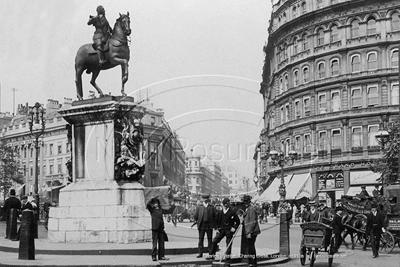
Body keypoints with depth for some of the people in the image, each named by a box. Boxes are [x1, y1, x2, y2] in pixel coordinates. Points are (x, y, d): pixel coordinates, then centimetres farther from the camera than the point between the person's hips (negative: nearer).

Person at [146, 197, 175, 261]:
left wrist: (172, 205, 27)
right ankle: (153, 257, -3)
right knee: (155, 243, -6)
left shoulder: (161, 210, 14)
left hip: (161, 229, 5)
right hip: (155, 228, -5)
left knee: (162, 243, 7)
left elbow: (169, 211, 25)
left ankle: (161, 256, 14)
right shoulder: (152, 210, 0)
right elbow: (148, 204, -19)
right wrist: (152, 199, -9)